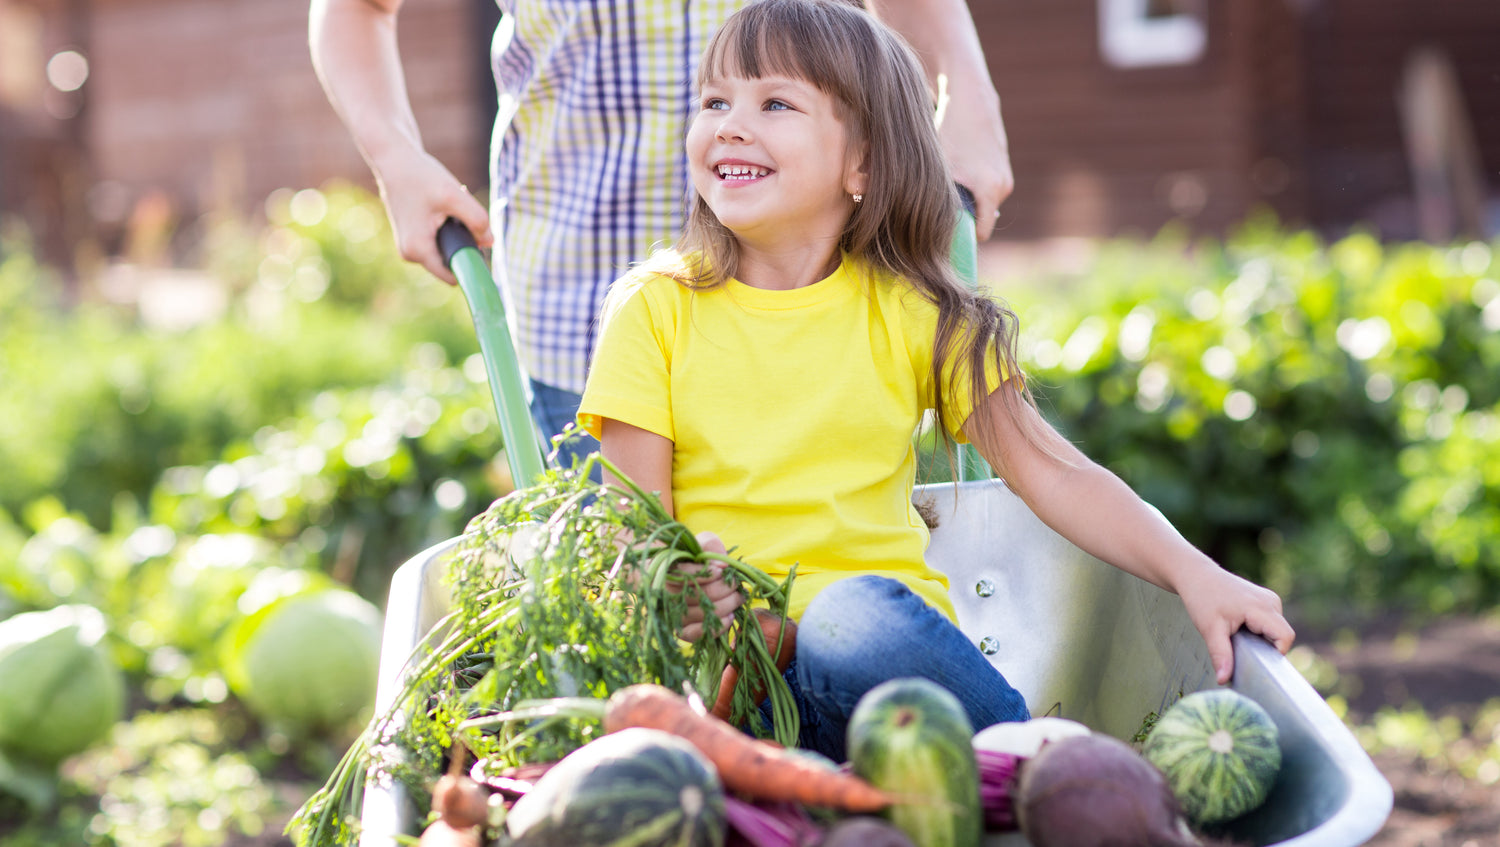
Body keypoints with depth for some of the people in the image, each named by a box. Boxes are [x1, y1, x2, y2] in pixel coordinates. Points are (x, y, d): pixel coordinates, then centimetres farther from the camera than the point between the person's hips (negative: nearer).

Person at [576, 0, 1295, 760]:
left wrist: (1196, 576, -12)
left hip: (894, 628, 0)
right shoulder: (656, 309, 5)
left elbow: (1051, 473, 3)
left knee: (855, 619, -37)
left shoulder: (910, 317, 6)